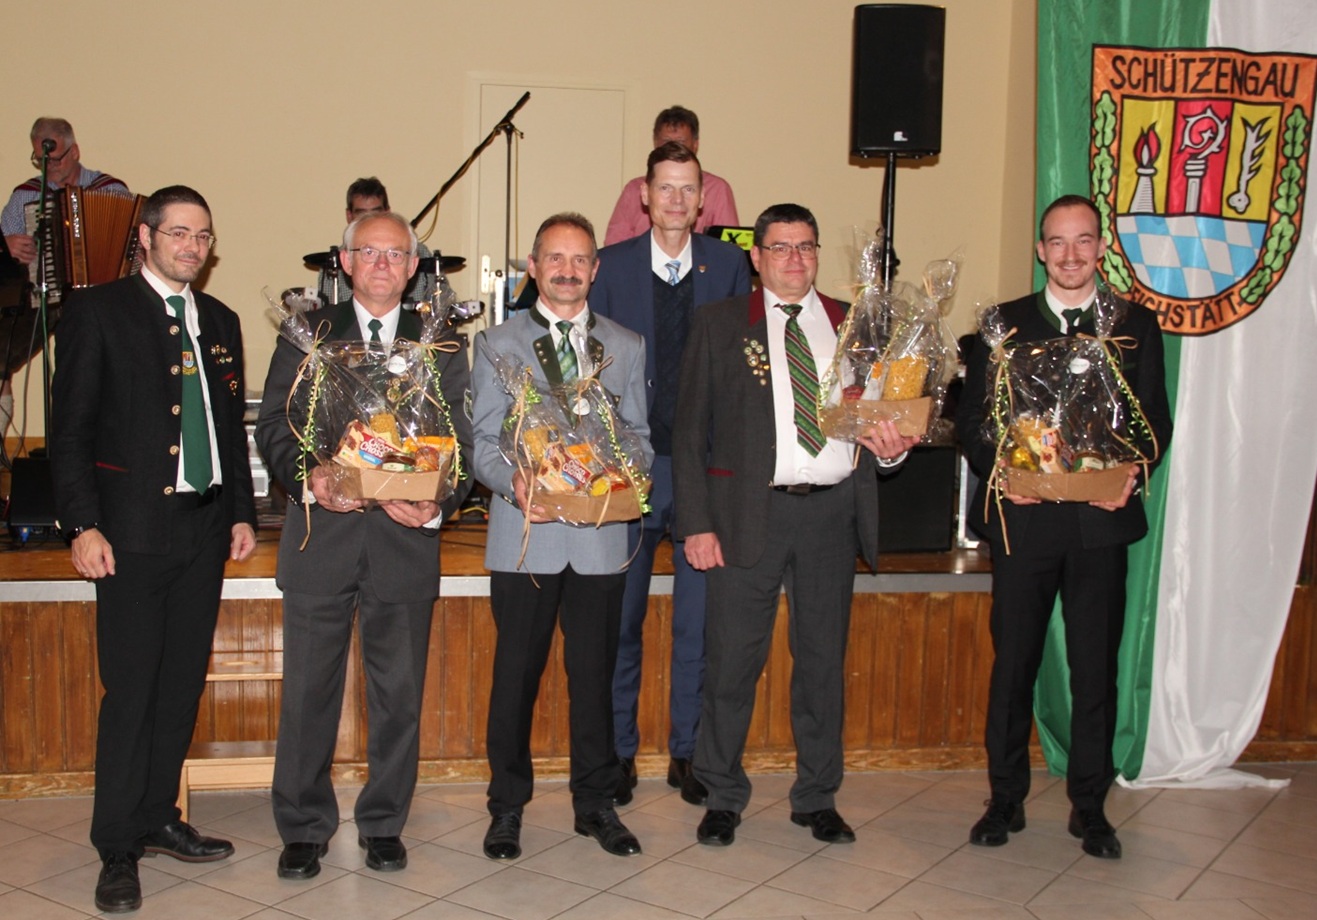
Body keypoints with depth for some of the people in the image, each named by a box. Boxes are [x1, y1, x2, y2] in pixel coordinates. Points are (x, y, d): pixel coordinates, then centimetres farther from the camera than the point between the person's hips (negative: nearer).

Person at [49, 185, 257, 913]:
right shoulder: (97, 311, -2)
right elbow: (70, 427, -6)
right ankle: (117, 850, 9)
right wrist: (83, 525, -13)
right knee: (130, 690, -3)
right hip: (134, 530, -5)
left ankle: (158, 819, 25)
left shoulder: (219, 321, 14)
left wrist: (242, 513, 13)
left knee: (183, 684, 11)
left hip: (205, 527, 6)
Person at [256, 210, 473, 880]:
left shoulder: (441, 343, 10)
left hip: (405, 539, 1)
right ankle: (304, 829, 19)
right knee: (308, 692, 4)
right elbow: (274, 426, 3)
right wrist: (309, 479, -17)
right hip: (321, 534, 0)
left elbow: (460, 440, 4)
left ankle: (384, 825, 23)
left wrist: (438, 503, -15)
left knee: (399, 694, 7)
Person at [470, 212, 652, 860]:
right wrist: (514, 483, -18)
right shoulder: (497, 344, 7)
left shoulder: (626, 347, 14)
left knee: (595, 672, 8)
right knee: (516, 673, 4)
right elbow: (482, 441, 2)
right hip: (525, 535, -2)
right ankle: (507, 806, 18)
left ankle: (595, 802, 22)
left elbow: (640, 436, 12)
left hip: (601, 534, 2)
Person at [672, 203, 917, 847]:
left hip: (833, 510, 3)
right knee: (733, 658, 0)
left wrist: (892, 447, -7)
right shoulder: (719, 324, 6)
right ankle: (723, 796, 18)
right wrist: (697, 523, -6)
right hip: (750, 510, -2)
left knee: (824, 659, 10)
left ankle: (817, 797, 25)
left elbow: (880, 415, 17)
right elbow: (690, 429, 2)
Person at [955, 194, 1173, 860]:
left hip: (1102, 518, 1)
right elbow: (971, 418, 5)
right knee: (1013, 662, 6)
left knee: (1096, 667, 6)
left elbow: (1156, 419, 7)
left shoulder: (1136, 325, 10)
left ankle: (1089, 806, 20)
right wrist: (999, 469, -12)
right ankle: (1006, 799, 20)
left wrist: (1132, 472, -12)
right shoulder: (1004, 324, 8)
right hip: (1024, 518, 0)